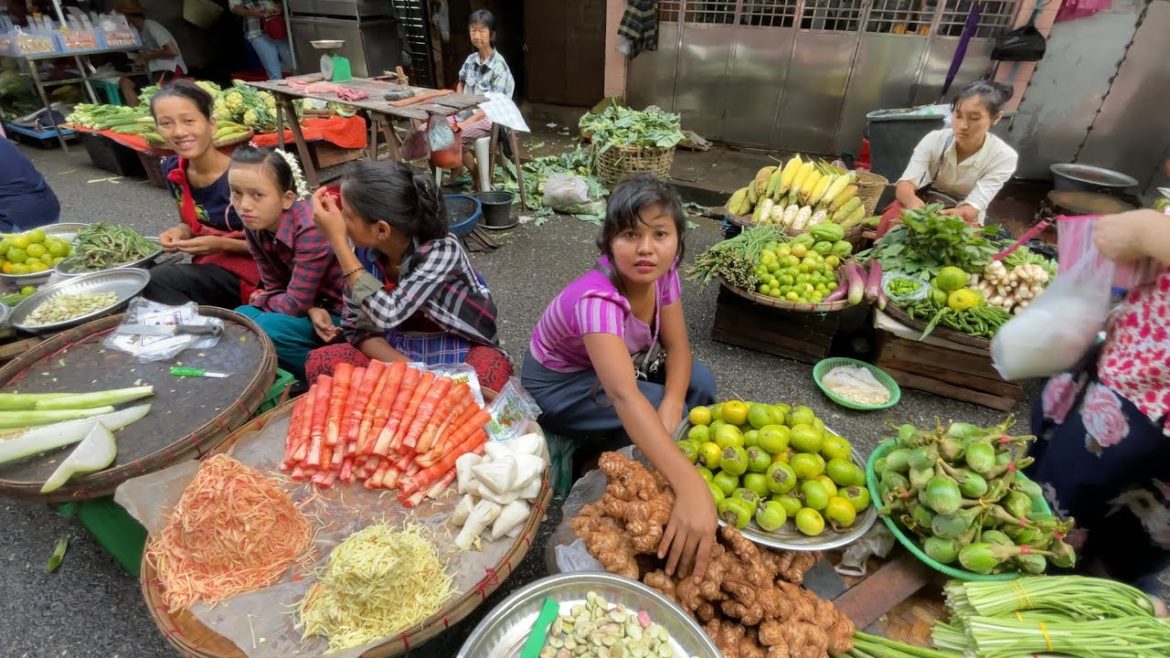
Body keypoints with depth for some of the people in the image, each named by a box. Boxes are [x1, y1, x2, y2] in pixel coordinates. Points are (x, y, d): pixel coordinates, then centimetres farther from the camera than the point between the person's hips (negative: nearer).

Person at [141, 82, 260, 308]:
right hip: (208, 265, 7)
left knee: (157, 281, -23)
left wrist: (221, 244, -21)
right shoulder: (172, 170, 1)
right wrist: (182, 231, -4)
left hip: (250, 272, -7)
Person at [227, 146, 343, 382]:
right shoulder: (255, 226, -3)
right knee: (240, 317, -6)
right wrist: (313, 311, -19)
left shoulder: (310, 229, -28)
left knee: (268, 329, -22)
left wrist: (260, 300, -3)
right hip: (313, 305, 8)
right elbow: (276, 288, 2)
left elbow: (295, 304, -24)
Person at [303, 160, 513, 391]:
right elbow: (357, 327, -4)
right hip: (393, 352, 4)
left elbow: (387, 315, -34)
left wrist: (338, 240, -31)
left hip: (457, 353, -3)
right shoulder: (365, 252, -10)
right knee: (320, 362, -21)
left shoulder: (442, 251, -25)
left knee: (492, 371, -37)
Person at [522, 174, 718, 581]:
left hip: (617, 362, 7)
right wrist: (690, 486, -63)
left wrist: (670, 407, -31)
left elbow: (678, 348, -11)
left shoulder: (662, 272, -18)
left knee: (700, 383, -7)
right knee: (641, 415, -23)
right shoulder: (598, 300, -40)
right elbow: (623, 396, -53)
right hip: (558, 384, -6)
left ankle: (660, 457, 15)